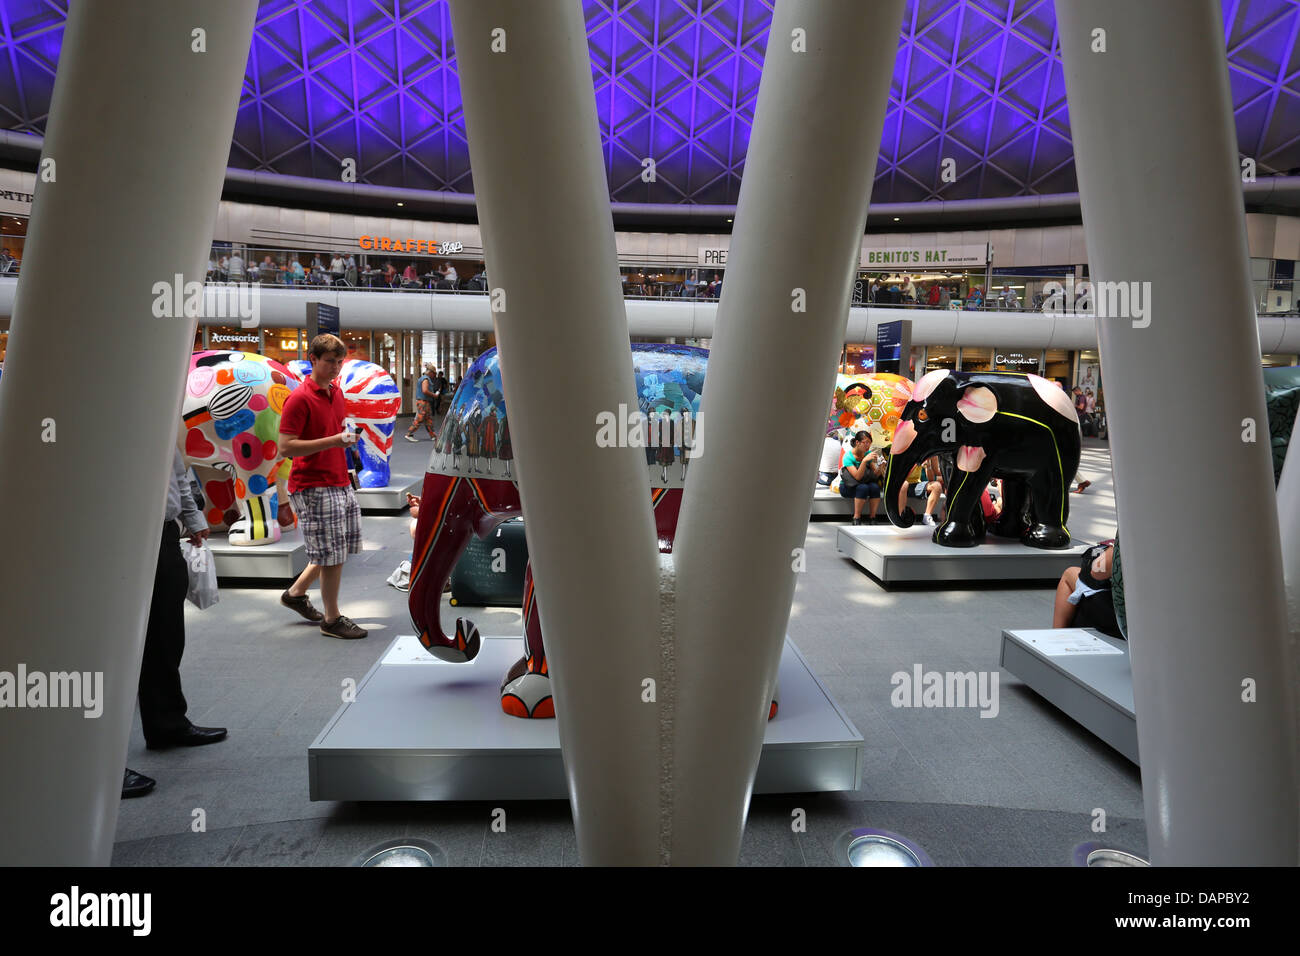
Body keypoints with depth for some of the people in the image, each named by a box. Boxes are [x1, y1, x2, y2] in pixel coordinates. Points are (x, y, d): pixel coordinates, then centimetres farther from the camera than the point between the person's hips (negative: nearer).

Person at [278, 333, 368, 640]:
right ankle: (332, 619, 13)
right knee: (332, 555, -2)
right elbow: (285, 447, -19)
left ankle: (296, 593, 33)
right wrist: (333, 441, -25)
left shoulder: (336, 392, 13)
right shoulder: (299, 398, -13)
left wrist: (347, 437, 7)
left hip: (340, 483, 9)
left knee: (339, 549, 15)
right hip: (313, 487, -8)